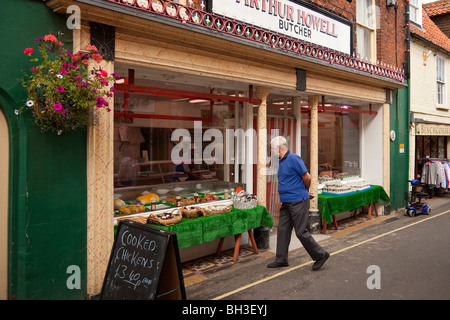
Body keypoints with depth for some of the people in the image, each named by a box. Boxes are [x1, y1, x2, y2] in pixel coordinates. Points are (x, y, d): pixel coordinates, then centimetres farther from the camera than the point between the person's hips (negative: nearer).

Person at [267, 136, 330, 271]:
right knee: (282, 230, 9)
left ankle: (320, 255, 13)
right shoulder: (282, 161, 14)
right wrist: (306, 193, 17)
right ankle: (281, 260, 18)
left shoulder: (293, 158, -15)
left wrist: (306, 192, 4)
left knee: (301, 232, -4)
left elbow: (307, 177, -14)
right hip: (286, 202, 9)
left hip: (297, 201, -9)